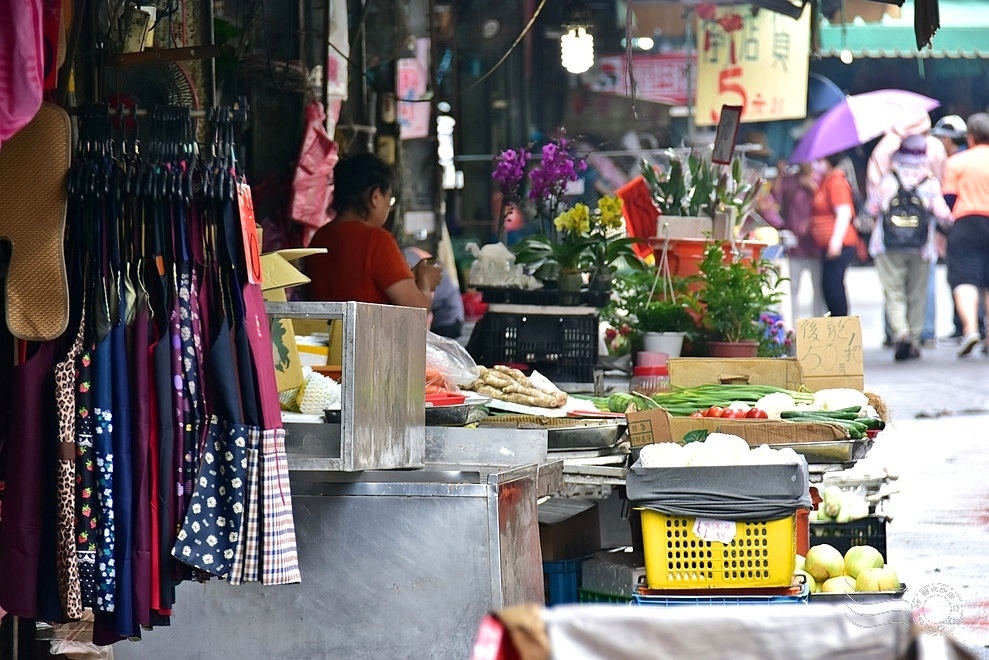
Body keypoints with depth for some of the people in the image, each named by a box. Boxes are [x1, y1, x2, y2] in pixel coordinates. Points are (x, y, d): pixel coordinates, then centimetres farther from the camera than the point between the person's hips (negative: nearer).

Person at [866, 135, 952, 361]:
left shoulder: (888, 181, -1)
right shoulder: (931, 183, -1)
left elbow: (872, 209, 3)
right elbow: (942, 214, -7)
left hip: (889, 248, -1)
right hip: (921, 248, 1)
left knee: (894, 293, 0)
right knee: (917, 295, 12)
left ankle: (901, 333, -22)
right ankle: (915, 341, 15)